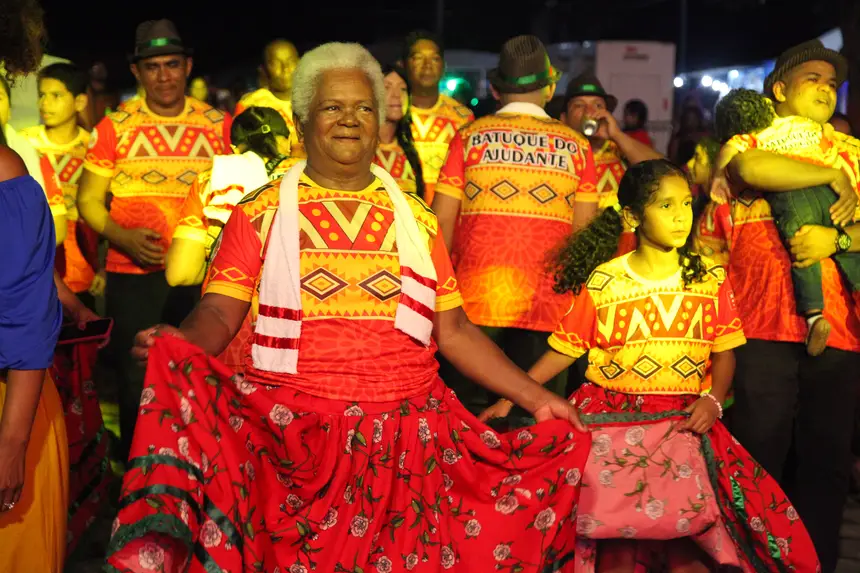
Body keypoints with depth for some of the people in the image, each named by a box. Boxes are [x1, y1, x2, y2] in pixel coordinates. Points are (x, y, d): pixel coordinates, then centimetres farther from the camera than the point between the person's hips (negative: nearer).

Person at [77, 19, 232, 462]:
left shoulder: (218, 125, 5)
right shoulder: (115, 126, 1)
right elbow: (88, 200, 3)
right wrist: (122, 236, -16)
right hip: (133, 276, -1)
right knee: (136, 385, 5)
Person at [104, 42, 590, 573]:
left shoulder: (414, 216, 15)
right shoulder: (262, 211, 9)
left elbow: (453, 329, 15)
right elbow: (220, 314, 1)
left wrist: (534, 395, 8)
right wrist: (182, 342, -21)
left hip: (407, 427, 2)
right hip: (288, 421, -2)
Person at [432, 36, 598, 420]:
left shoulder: (470, 137, 5)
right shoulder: (575, 145, 7)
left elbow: (441, 222, 3)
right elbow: (585, 231, 5)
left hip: (476, 297, 0)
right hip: (548, 301, 1)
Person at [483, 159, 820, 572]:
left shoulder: (710, 280, 5)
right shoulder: (602, 282, 0)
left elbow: (724, 351, 9)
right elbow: (565, 349, 3)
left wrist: (713, 399, -10)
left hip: (684, 424, 1)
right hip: (611, 420, -1)